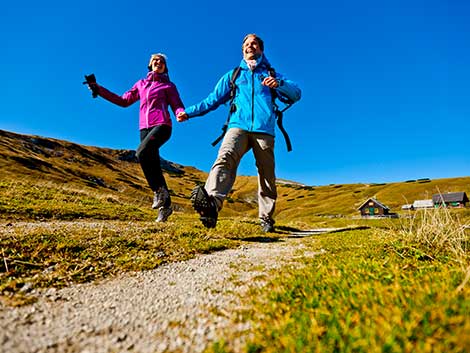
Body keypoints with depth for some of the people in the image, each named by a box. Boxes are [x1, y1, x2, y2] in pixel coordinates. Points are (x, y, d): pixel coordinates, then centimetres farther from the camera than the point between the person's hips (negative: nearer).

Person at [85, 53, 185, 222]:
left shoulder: (168, 86, 13)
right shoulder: (141, 84, 24)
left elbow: (177, 106, 2)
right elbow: (123, 101, 25)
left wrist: (182, 114, -22)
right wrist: (99, 89, 22)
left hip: (162, 125, -4)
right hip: (144, 128, 4)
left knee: (142, 152, -30)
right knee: (154, 167, -2)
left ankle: (159, 190, -18)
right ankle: (165, 205, 5)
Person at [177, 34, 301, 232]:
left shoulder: (271, 74, 24)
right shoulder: (233, 75, 28)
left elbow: (296, 94, 13)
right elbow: (213, 100, 27)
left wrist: (279, 84, -8)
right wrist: (189, 112, 19)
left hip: (264, 130, 0)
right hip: (238, 126, 0)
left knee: (267, 177, -2)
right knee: (225, 158, -29)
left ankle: (266, 219, 9)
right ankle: (212, 203, -48)